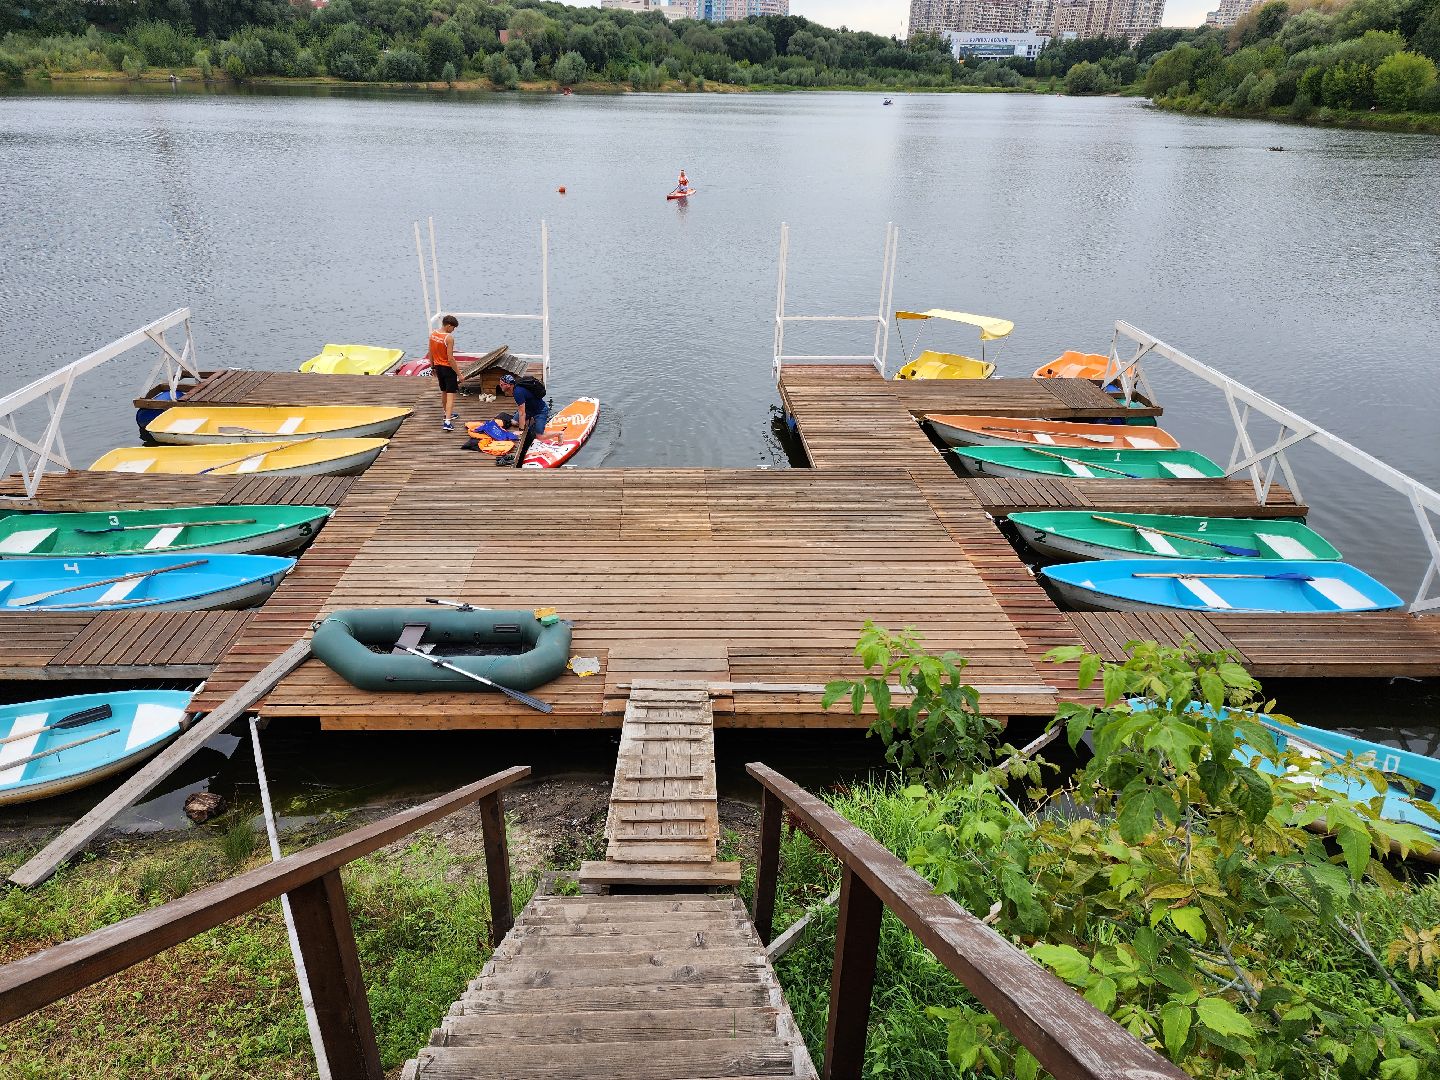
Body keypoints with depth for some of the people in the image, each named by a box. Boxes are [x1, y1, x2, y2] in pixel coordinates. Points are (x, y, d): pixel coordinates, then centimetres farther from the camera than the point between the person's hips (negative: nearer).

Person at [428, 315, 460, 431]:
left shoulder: (432, 334, 1)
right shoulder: (449, 338, -21)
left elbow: (430, 353, 9)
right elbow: (450, 358, -22)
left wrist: (432, 367, 22)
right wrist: (459, 374, -16)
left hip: (438, 367, 7)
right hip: (448, 368, -7)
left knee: (443, 392, 24)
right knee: (450, 394, -5)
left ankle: (447, 414, 42)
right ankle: (447, 422, -15)